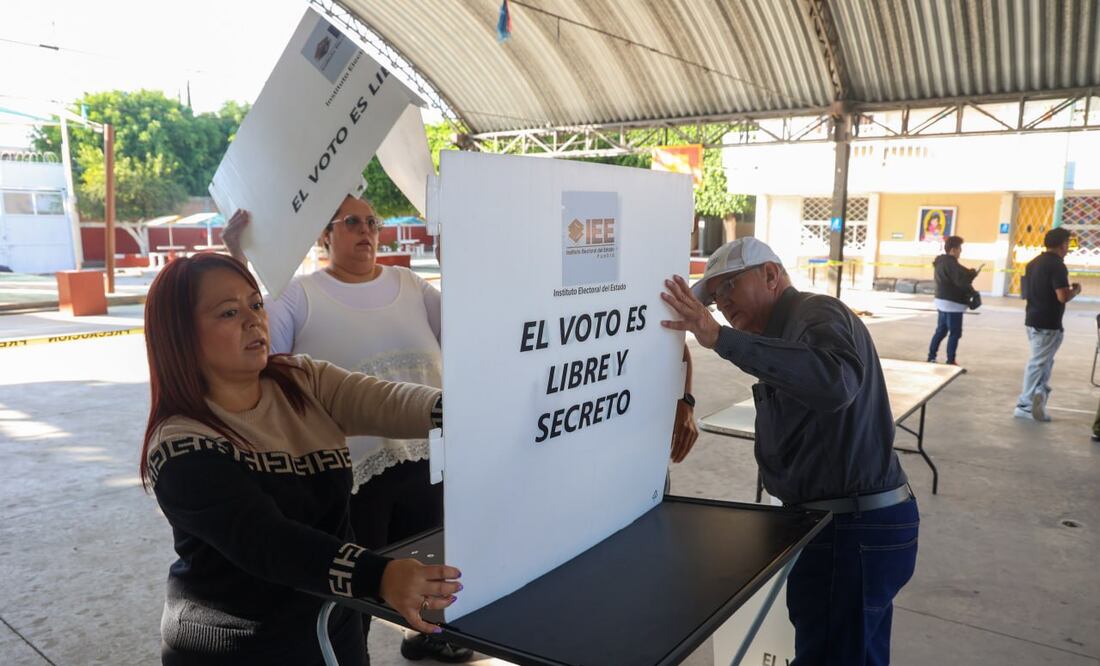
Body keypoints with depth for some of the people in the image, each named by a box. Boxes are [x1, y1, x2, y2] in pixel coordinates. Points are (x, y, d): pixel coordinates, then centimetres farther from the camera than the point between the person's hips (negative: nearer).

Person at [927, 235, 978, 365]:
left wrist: (969, 273, 1)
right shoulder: (951, 264, -19)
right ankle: (950, 362, 0)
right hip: (952, 303, -10)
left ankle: (931, 357, 18)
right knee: (955, 333, -3)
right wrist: (972, 273, -7)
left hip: (942, 301, 10)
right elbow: (961, 281, -25)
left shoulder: (941, 262, 13)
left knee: (941, 330, 15)